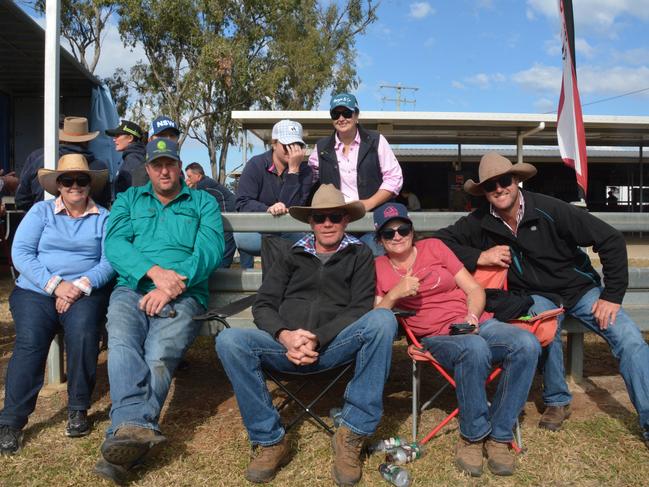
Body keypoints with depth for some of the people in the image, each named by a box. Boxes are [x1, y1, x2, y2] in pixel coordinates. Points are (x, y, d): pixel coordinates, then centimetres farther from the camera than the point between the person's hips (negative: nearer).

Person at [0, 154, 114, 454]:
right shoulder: (41, 212, 11)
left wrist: (81, 285, -16)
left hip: (86, 292, 0)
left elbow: (109, 260, 0)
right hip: (36, 291, 1)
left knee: (82, 333, -29)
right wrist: (54, 283, -12)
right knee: (30, 339, -26)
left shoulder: (103, 218, 12)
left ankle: (79, 410, -10)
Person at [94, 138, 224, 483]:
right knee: (122, 342, -31)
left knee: (160, 354, -30)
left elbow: (210, 249, 1)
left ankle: (125, 433, -41)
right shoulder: (129, 199, 24)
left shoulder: (203, 202, 19)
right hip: (132, 288, 2)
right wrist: (154, 271, -13)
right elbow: (114, 244, 6)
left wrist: (173, 284, -14)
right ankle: (138, 427, -48)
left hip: (184, 295, -1)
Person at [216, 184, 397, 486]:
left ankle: (352, 434, -22)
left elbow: (360, 309, 2)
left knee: (382, 320, -30)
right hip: (287, 346, 2)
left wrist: (317, 339, -14)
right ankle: (271, 441, -15)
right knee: (229, 341, -25)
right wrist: (285, 335, -12)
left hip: (336, 346, -1)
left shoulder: (359, 255, 16)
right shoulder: (293, 256, 21)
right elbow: (263, 305, 10)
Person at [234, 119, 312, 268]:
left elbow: (293, 209, -14)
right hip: (256, 230, -1)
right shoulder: (255, 165, -2)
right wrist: (268, 209, -31)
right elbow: (242, 204, -12)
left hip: (289, 231, 1)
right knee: (240, 236, -34)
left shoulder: (304, 171, -1)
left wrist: (293, 170, -19)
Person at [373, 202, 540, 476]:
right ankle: (472, 436, -16)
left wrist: (471, 317, -10)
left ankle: (499, 435, -15)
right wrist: (394, 295, -17)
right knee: (475, 349, -38)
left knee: (527, 344, -27)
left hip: (476, 324, 3)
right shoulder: (378, 268, 7)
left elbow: (474, 290, 9)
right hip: (436, 337, -3)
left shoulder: (433, 247, 10)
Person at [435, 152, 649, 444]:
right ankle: (557, 401, -10)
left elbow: (611, 240, -15)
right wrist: (478, 257, -20)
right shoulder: (480, 222, -9)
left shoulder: (548, 210, -19)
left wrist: (612, 296, -15)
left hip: (580, 288, 0)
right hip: (537, 296, 0)